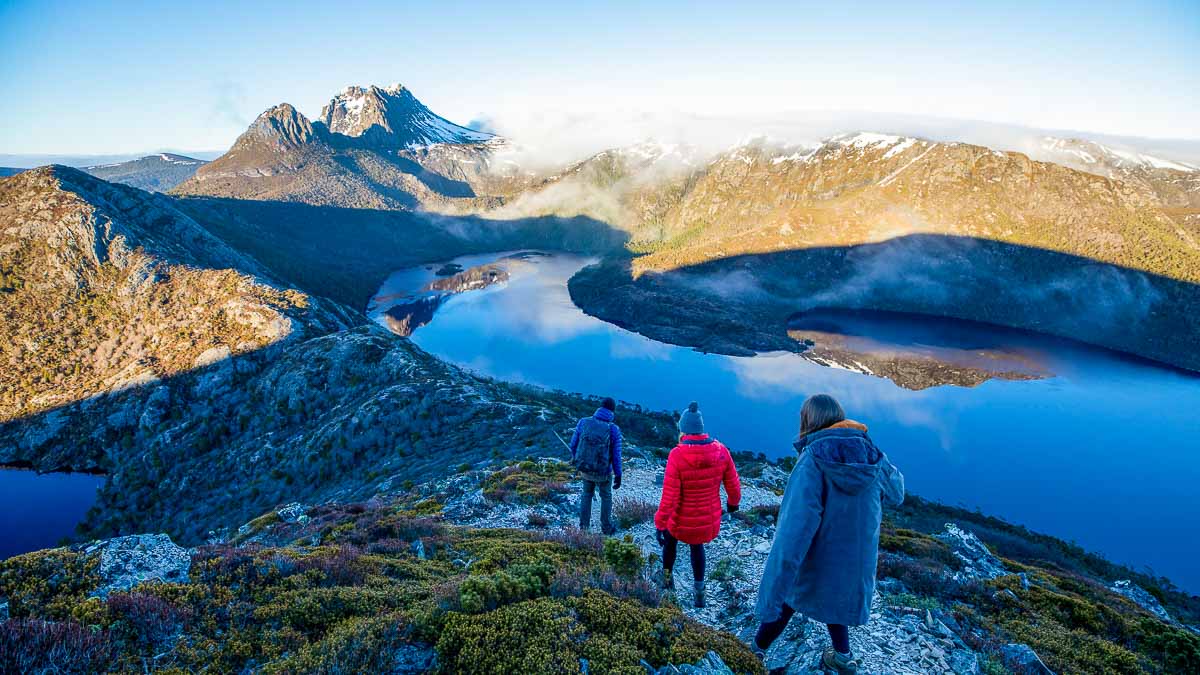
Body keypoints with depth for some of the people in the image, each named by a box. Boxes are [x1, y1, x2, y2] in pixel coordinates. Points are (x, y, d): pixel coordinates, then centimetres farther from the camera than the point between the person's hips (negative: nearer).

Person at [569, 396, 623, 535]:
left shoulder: (584, 422, -15)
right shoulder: (614, 430, -20)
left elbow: (574, 444, -5)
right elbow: (616, 456, -14)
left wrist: (574, 457, 16)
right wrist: (618, 476, -1)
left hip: (584, 469, 2)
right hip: (604, 473, -2)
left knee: (587, 494, 28)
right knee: (606, 496, 25)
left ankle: (584, 526, 36)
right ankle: (606, 528, 38)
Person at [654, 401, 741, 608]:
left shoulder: (677, 456, -27)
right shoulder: (721, 451, -16)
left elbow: (669, 497, -24)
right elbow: (733, 486, -3)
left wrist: (660, 524, -13)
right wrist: (733, 502, 18)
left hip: (682, 521, -2)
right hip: (709, 520, 3)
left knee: (670, 539, 31)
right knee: (697, 545, 31)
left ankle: (667, 577, 48)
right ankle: (699, 591, 33)